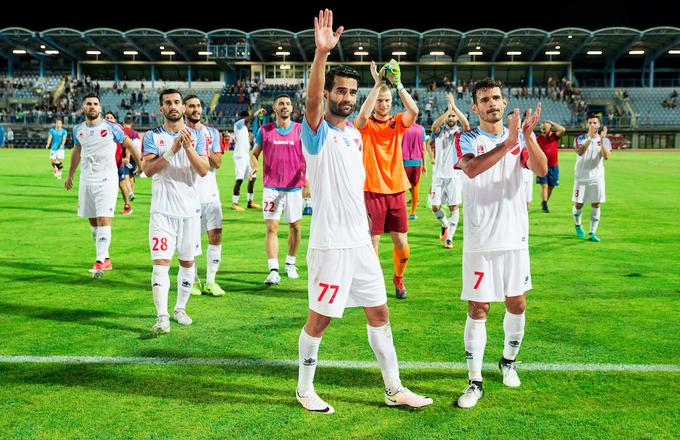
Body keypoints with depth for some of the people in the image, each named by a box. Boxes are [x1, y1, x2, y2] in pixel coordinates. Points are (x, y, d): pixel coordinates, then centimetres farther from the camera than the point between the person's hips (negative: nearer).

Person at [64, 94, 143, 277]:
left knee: (103, 220, -15)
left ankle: (100, 262, -16)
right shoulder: (78, 130, 9)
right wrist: (70, 175, 31)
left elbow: (129, 145, 8)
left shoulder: (111, 128, -4)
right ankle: (106, 260, 19)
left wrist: (141, 164, 13)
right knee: (93, 221, 8)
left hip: (106, 180, -5)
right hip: (86, 180, 5)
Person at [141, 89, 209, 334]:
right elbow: (148, 169, -12)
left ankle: (180, 309, 25)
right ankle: (162, 317, -12)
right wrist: (172, 151, -23)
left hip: (190, 209, 2)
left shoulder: (196, 135, 6)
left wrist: (188, 148, -20)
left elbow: (204, 170, -6)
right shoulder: (153, 136, 3)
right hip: (162, 210, -2)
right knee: (161, 263, -10)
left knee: (187, 262, 10)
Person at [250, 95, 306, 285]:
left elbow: (307, 157, 1)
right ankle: (273, 271, -8)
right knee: (271, 228, -7)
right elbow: (254, 153, 10)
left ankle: (290, 263, 29)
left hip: (294, 187, 1)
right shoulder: (264, 130, 4)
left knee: (295, 227, 10)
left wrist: (308, 177, -16)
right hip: (271, 187, -1)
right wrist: (254, 167, -11)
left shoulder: (301, 130, 3)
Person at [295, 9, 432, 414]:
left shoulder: (356, 135, 12)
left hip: (361, 243, 7)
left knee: (380, 312, 12)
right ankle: (305, 389, 24)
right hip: (330, 245, -7)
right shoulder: (318, 132, -8)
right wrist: (321, 53, -45)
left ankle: (394, 390, 24)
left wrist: (369, 235, 18)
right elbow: (311, 102, -32)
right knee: (320, 318, 3)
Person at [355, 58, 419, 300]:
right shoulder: (365, 125, -1)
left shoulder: (397, 123, 6)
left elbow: (414, 111, -13)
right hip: (372, 191, -3)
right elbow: (362, 115, -24)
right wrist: (377, 84, -24)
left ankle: (398, 277, 33)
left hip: (396, 191, 3)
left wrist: (398, 84, -18)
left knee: (402, 245, 7)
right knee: (371, 244, -1)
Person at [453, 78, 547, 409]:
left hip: (515, 238, 4)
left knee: (517, 305, 13)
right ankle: (475, 382, 8)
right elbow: (472, 168, -23)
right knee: (477, 310, -2)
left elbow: (541, 170, -9)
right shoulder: (466, 140, -1)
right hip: (480, 242, -3)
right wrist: (508, 143, -30)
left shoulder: (520, 138, 8)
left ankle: (509, 361, 37)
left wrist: (528, 136, -23)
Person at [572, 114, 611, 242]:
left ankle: (592, 232, 3)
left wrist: (601, 140, -24)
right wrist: (590, 137, -30)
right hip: (581, 177, -1)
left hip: (597, 177, 1)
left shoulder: (604, 140, 1)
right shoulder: (580, 139, -2)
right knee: (578, 204, 4)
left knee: (596, 205, -2)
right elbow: (580, 152, -23)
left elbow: (606, 157, -15)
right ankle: (578, 226, 30)